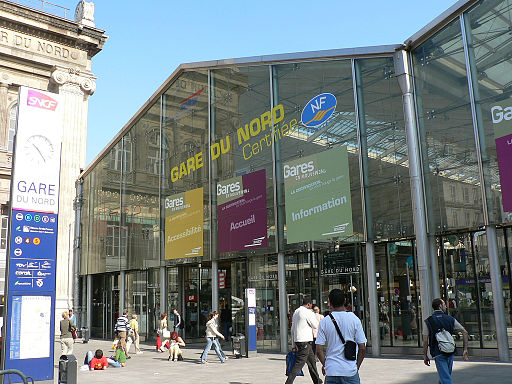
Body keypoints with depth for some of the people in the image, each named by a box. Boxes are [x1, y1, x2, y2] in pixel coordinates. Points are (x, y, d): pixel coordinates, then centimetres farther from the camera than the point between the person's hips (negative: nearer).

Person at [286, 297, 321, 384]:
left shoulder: (296, 312, 15)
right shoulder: (308, 312, -11)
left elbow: (292, 329, 17)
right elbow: (315, 325, -7)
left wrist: (294, 344, 19)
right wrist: (314, 315, 7)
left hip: (297, 340, 9)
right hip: (305, 341, -9)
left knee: (312, 360, 19)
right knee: (299, 363, -8)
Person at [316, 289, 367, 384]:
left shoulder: (324, 321, -2)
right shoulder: (354, 319, -4)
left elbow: (319, 351, -3)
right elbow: (362, 348, -4)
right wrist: (357, 366, 9)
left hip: (331, 370, 1)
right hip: (350, 371, -1)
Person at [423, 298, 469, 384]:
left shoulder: (428, 321, -4)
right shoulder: (450, 319, 3)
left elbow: (425, 341, -7)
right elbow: (465, 332, 2)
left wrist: (425, 356, 2)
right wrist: (465, 349, 6)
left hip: (438, 353, -3)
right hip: (450, 352, 4)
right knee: (446, 376, 22)